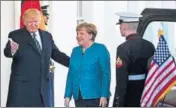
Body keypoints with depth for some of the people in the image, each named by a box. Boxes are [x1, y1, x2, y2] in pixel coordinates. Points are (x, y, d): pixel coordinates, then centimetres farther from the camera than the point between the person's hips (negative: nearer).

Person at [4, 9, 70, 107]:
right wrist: (12, 50, -41)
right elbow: (7, 52, -17)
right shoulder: (15, 35, -3)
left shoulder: (47, 36, 12)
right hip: (21, 85, -5)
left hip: (42, 85, 5)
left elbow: (56, 54, 19)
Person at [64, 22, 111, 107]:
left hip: (96, 97, -5)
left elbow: (106, 74, -9)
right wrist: (68, 95, 7)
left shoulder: (100, 49, -4)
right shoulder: (75, 51, 12)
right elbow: (71, 75, 12)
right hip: (79, 98, 5)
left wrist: (104, 96, -16)